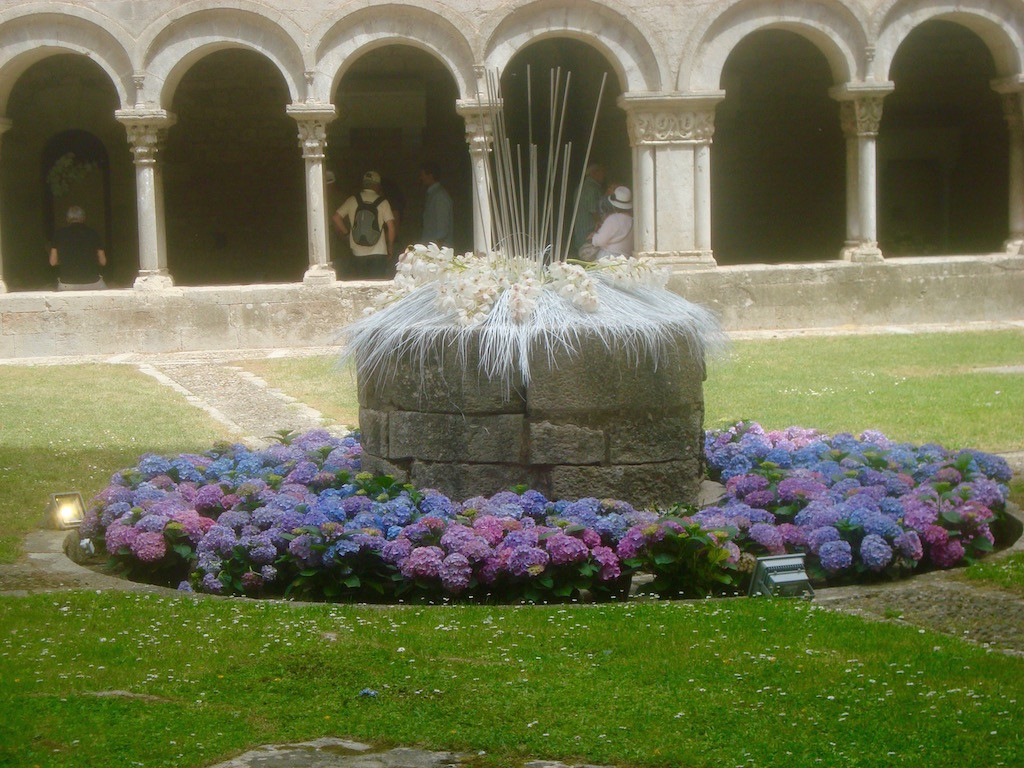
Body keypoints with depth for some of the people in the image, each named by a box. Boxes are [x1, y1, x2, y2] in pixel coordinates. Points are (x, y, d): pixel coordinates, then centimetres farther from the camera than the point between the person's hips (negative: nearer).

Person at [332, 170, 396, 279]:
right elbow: (391, 226, -6)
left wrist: (347, 233, 10)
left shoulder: (353, 200, 2)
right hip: (378, 253, -2)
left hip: (358, 254, 2)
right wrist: (389, 251, 3)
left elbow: (335, 218, -2)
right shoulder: (383, 202, -2)